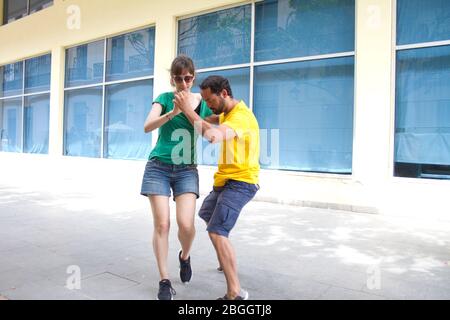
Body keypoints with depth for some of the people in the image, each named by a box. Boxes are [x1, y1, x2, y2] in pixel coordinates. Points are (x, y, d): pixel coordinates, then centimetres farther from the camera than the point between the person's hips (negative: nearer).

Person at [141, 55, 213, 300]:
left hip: (186, 170, 1)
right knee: (161, 224, -3)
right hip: (158, 167, -1)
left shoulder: (202, 102, 4)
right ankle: (164, 281, 13)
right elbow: (147, 127, -18)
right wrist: (172, 113, -33)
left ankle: (185, 256, 22)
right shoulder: (164, 98, -2)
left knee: (186, 224, -13)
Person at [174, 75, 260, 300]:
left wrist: (187, 109, -30)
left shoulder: (241, 116, -23)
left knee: (216, 232, -21)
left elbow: (213, 136, -39)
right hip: (225, 180, 11)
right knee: (206, 214, 28)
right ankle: (228, 261, 46)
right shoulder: (226, 114, 9)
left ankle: (235, 293, -15)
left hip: (240, 182, -11)